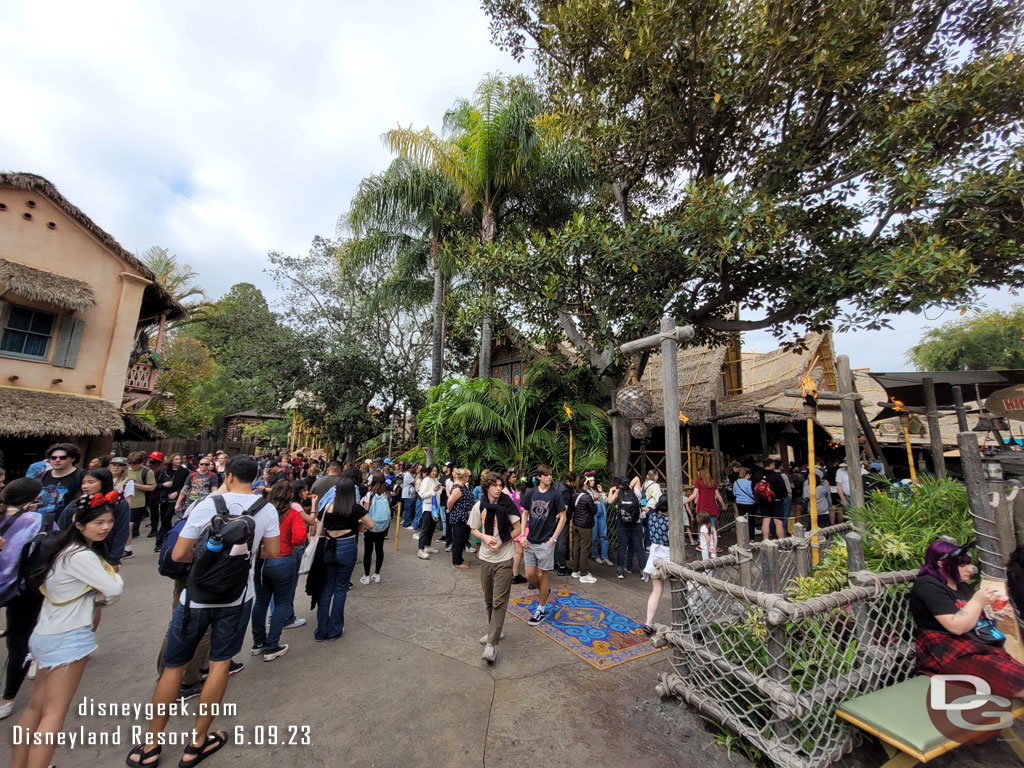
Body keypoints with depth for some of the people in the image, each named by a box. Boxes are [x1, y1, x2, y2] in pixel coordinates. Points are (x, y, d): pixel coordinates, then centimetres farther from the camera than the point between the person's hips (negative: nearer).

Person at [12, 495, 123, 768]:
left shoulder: (66, 548, 6)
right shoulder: (82, 556, -24)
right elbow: (115, 589, -21)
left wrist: (98, 596, -4)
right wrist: (113, 573, -3)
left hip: (47, 633, 9)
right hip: (68, 638, -9)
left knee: (36, 705, 18)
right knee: (54, 713, -1)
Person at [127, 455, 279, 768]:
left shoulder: (208, 505, -14)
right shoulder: (267, 509, -8)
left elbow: (178, 555, -10)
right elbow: (272, 552, -2)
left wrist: (205, 553, 10)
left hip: (197, 596, -1)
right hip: (237, 597, 1)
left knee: (173, 665, 17)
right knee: (220, 663, 16)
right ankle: (197, 743, 27)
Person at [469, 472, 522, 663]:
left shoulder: (507, 505, -11)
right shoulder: (479, 506, -4)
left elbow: (518, 529, -5)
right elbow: (474, 529, 7)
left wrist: (501, 542, -15)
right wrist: (485, 537, -14)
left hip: (504, 558, -3)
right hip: (486, 558, 4)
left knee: (499, 601, -5)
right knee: (489, 600, 17)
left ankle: (492, 644, 0)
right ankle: (494, 631, 38)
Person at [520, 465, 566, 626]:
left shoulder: (555, 494, -8)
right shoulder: (530, 493, 0)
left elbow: (562, 517, -4)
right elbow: (525, 515, 8)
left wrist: (554, 538, -10)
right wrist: (523, 535, 0)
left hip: (546, 541, -3)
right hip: (531, 540, 3)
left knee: (542, 575, 5)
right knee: (530, 575, 8)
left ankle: (541, 609, 24)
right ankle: (545, 591, 38)